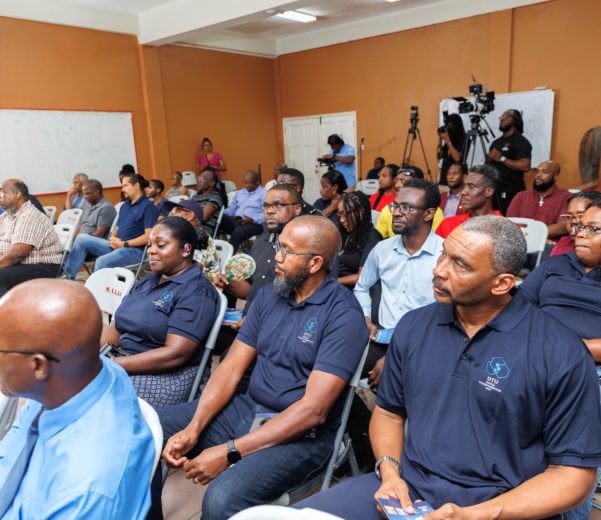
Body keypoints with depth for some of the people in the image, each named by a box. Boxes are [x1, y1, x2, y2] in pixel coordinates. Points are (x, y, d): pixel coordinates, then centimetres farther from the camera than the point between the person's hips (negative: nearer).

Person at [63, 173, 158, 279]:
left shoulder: (148, 206, -7)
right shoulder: (125, 205, 21)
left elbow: (148, 236, -16)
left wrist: (124, 244, -16)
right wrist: (112, 238, -1)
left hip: (134, 250, -9)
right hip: (116, 246, 9)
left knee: (102, 261, -32)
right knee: (82, 238, -2)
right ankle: (69, 276, -2)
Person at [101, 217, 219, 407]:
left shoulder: (196, 292, -12)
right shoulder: (147, 281, 15)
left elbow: (175, 354, -20)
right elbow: (115, 329, 12)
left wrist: (112, 365, -19)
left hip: (168, 376, -7)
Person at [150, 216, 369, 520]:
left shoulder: (344, 315, -16)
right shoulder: (269, 295, 5)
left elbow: (313, 409, -22)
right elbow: (231, 367, 2)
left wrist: (230, 452, -23)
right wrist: (193, 428, -13)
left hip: (302, 433, -6)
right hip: (247, 408, 7)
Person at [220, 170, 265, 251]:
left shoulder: (264, 194, 4)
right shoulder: (239, 193, 28)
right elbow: (232, 209, 24)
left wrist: (252, 219, -24)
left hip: (254, 224, -6)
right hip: (235, 221, 6)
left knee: (238, 232, -38)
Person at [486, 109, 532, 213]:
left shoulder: (521, 142, -6)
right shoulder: (496, 142, 18)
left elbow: (525, 166, -19)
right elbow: (488, 164, 25)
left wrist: (502, 159, -17)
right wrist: (488, 159, 2)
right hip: (493, 189, 8)